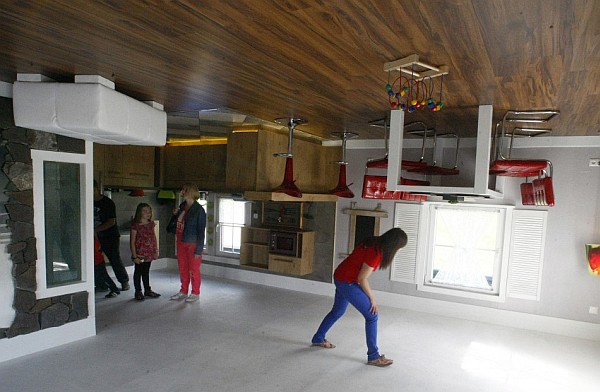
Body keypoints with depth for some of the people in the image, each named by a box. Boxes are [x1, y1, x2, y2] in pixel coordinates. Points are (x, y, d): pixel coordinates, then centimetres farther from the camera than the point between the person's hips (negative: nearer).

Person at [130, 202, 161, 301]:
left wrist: (156, 251, 9)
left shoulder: (151, 224, 5)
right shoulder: (136, 225, -12)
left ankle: (147, 290, 27)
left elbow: (154, 238, 11)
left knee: (146, 272, 17)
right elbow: (132, 241, -12)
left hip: (149, 254, 5)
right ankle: (138, 292, 18)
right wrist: (134, 256, -14)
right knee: (138, 272, 8)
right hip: (139, 254, -5)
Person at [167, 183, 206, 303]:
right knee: (182, 269, 17)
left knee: (194, 270, 7)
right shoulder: (182, 206, 5)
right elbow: (173, 226, 18)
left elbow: (201, 231, -15)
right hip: (181, 243, 7)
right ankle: (183, 291, 32)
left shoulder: (199, 210, -15)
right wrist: (175, 215, 0)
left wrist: (199, 249, -17)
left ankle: (195, 293, 21)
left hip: (193, 244, -7)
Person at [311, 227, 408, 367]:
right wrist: (372, 298, -8)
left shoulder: (374, 243, 0)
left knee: (337, 311, 26)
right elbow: (362, 279, -21)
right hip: (348, 283, -9)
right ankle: (373, 357, 8)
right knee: (372, 316, -2)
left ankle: (318, 339, 43)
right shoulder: (375, 253, -26)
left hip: (340, 277, 9)